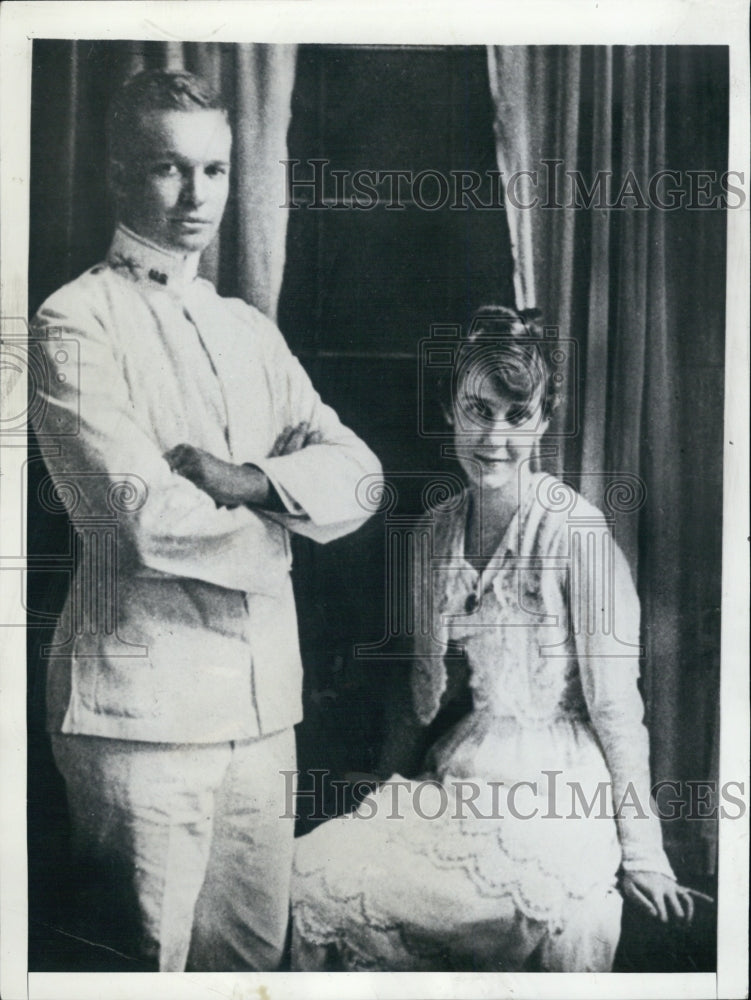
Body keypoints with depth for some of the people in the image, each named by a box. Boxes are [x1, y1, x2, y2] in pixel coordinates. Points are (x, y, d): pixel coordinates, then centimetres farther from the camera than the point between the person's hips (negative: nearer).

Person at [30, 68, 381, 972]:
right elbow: (147, 522, -17)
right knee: (141, 967, 6)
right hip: (142, 702, -6)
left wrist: (251, 477, -14)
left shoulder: (250, 330, 16)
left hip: (264, 702, 6)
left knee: (256, 956, 15)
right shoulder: (76, 321, -5)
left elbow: (356, 472, 4)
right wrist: (275, 528, -2)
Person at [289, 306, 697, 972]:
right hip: (451, 782, 5)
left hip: (550, 791, -4)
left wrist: (641, 849, -6)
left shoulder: (576, 531, -11)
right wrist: (389, 794, 17)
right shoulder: (435, 532, 7)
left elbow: (616, 705, -9)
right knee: (315, 870, -15)